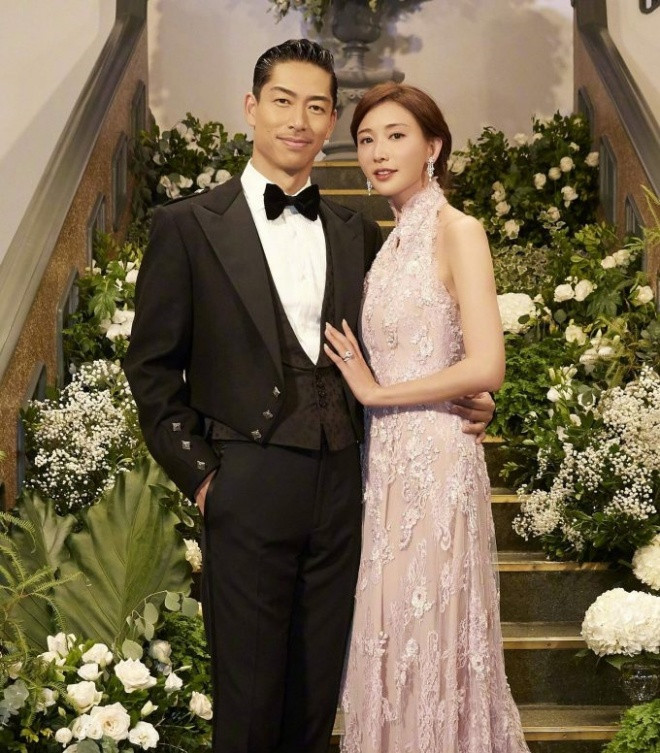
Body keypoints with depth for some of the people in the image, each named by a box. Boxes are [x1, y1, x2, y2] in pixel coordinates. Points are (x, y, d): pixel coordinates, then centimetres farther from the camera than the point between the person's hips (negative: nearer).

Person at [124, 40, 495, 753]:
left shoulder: (359, 235, 11)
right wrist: (199, 472, -5)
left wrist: (459, 406, 1)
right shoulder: (187, 225, 0)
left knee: (317, 695, 13)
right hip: (248, 489, -3)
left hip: (340, 489, 4)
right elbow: (152, 367, 2)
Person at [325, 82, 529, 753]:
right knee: (386, 639, 12)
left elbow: (485, 367, -18)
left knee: (428, 638, 1)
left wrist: (377, 392, -11)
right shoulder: (389, 240, 14)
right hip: (383, 458, 7)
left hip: (432, 456, -7)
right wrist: (356, 374, 3)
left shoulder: (457, 231, -8)